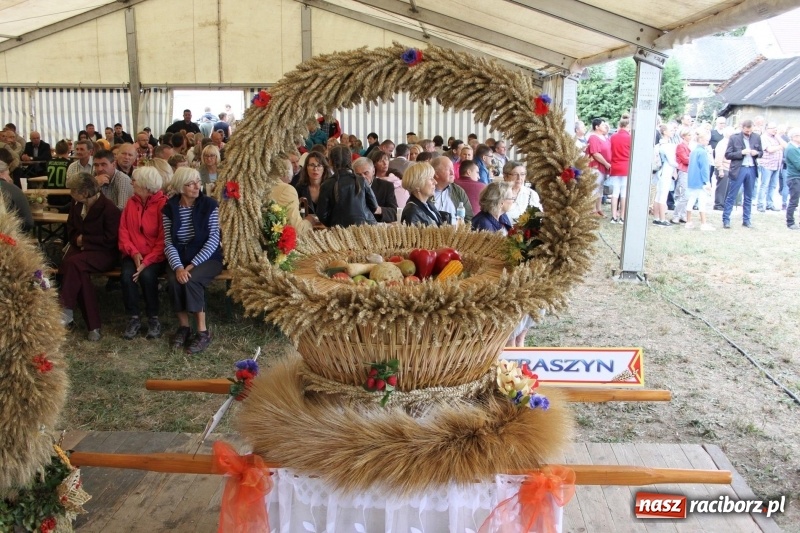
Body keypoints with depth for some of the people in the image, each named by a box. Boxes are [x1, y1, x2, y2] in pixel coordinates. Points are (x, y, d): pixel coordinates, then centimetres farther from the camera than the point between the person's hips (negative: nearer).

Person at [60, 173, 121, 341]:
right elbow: (71, 231, 18)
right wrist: (78, 239, -4)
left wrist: (84, 239, -10)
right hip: (81, 248, 5)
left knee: (74, 262, -34)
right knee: (79, 271, -29)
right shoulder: (77, 205, 7)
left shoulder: (109, 208, -15)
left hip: (104, 253, -5)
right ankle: (93, 324, -27)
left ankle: (66, 311, -27)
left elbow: (110, 240, -16)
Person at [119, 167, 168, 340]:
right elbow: (123, 231, 5)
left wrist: (147, 261, -21)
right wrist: (134, 252, -12)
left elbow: (163, 238, -13)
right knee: (127, 275, -25)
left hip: (155, 256, -4)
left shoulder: (162, 204, -10)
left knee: (147, 275, -31)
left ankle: (153, 318, -11)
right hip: (134, 254, 4)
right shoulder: (131, 202, 8)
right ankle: (134, 318, -9)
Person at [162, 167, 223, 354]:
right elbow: (169, 243, -5)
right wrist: (178, 267, -23)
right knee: (175, 280, -28)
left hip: (206, 257, -2)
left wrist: (192, 265, -20)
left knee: (191, 280, -31)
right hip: (179, 257, 2)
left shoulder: (209, 204, -7)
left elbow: (213, 239, -12)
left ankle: (203, 332, -20)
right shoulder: (169, 208, 0)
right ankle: (183, 327, -8)